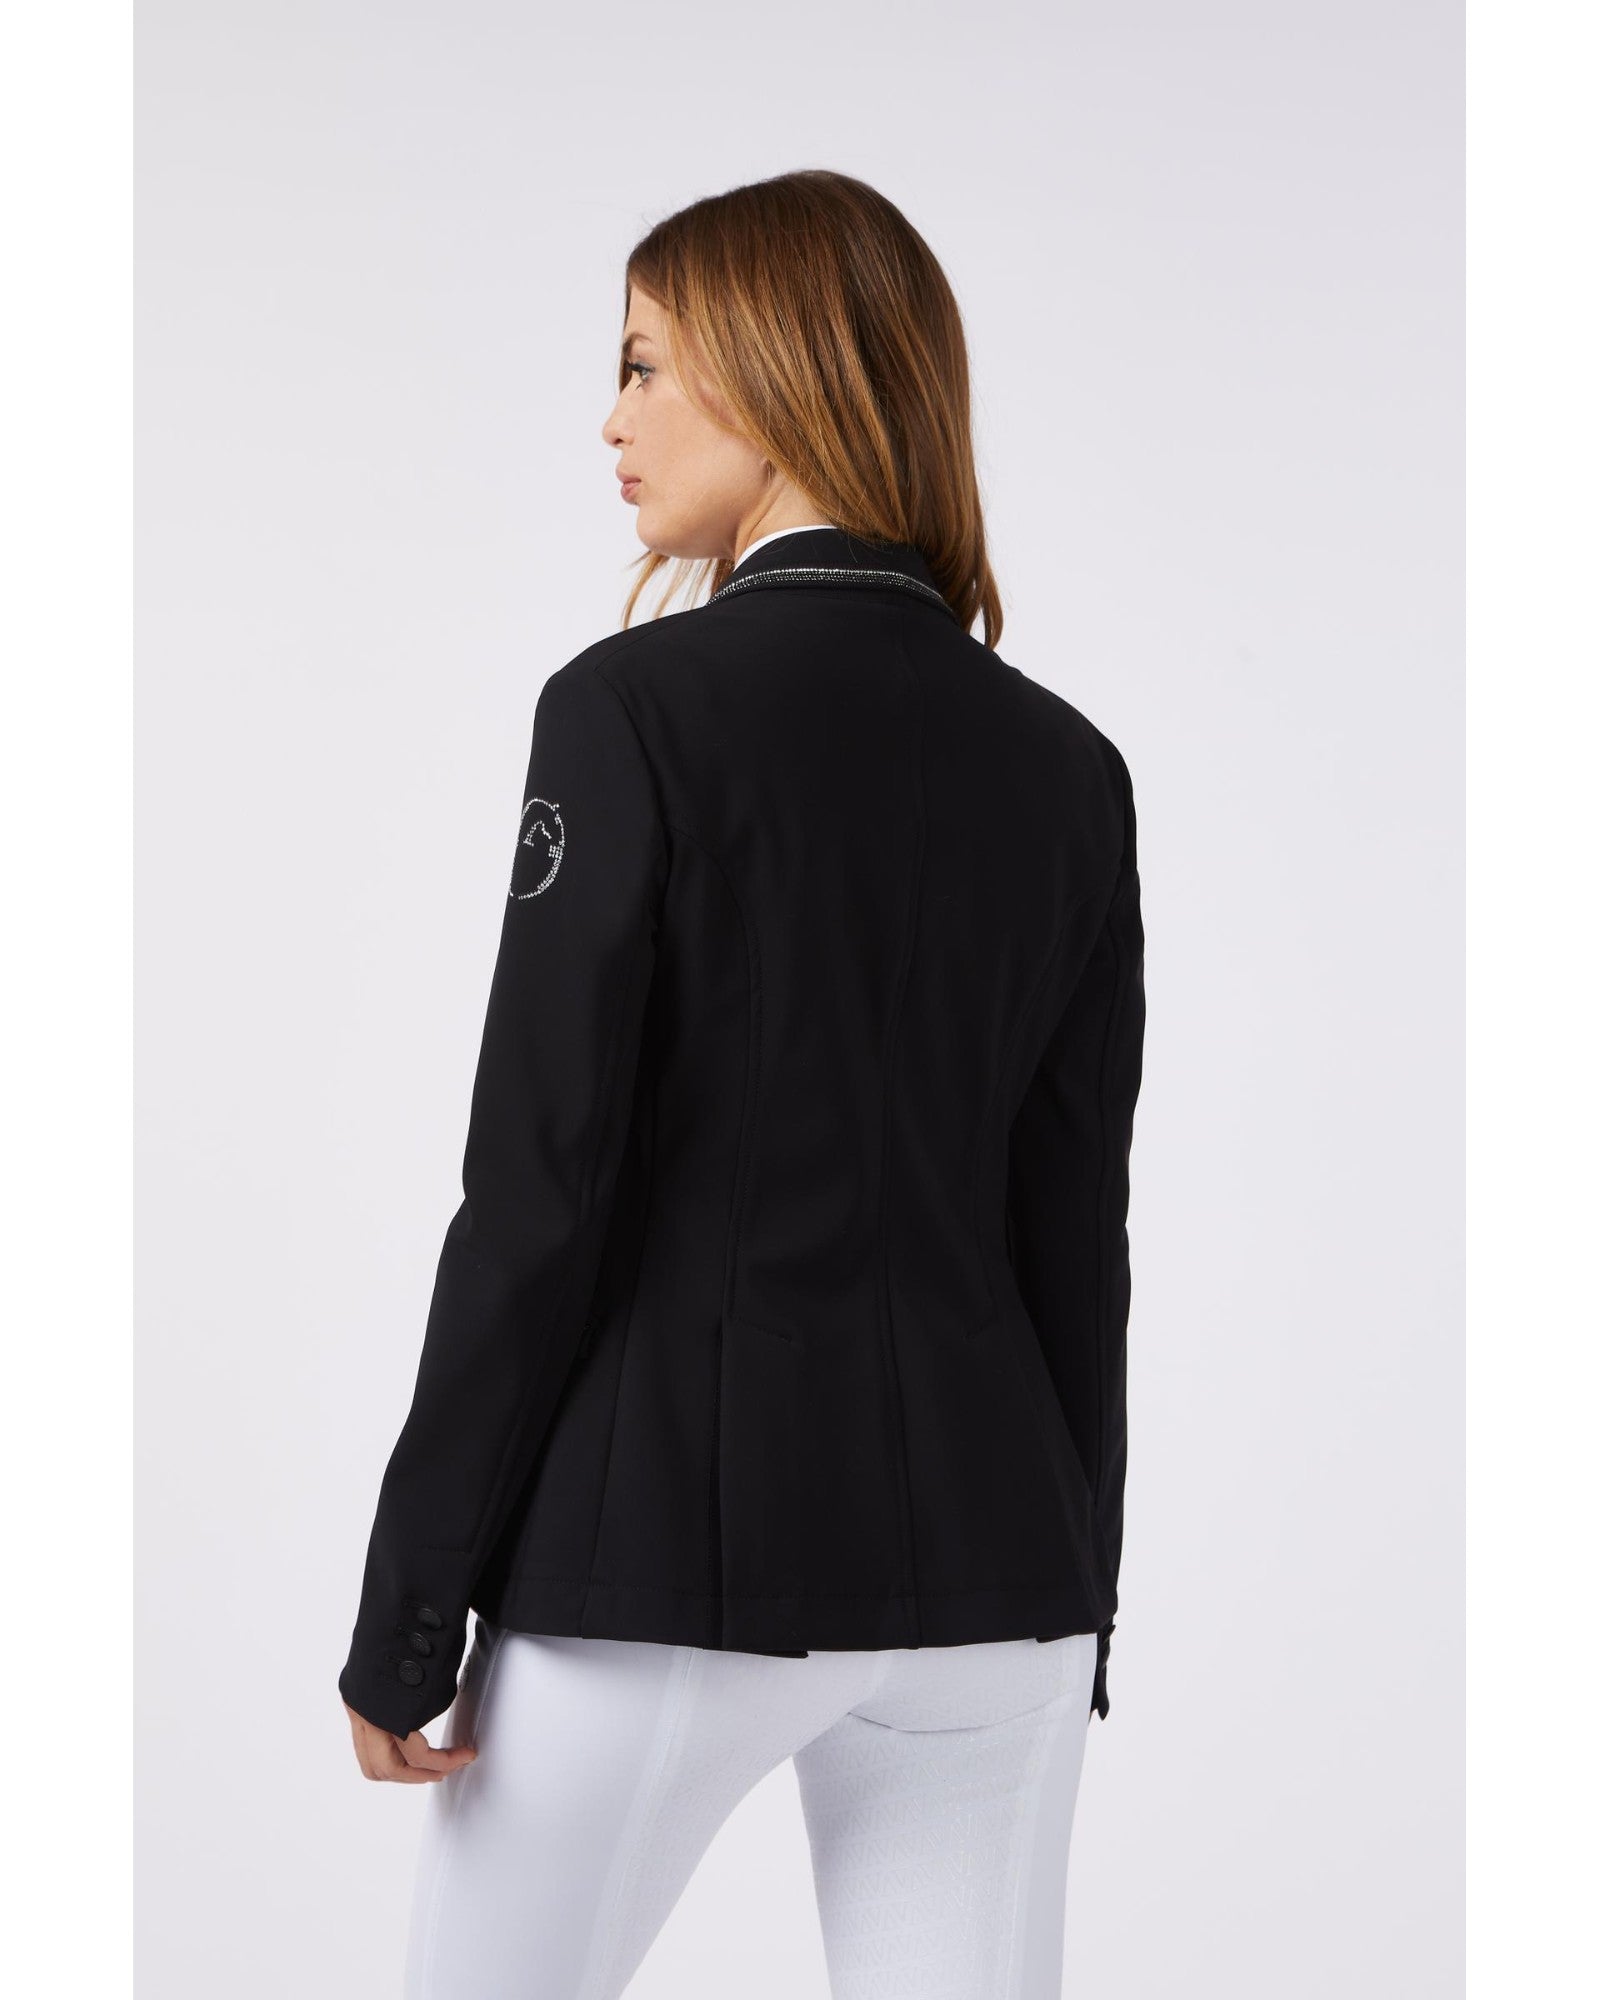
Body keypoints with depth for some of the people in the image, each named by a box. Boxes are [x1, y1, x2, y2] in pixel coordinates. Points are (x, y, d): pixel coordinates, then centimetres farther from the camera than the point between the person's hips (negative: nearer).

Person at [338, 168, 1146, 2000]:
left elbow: (541, 1183, -11)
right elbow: (1076, 1222, 9)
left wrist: (408, 1611, -5)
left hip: (671, 1539, -5)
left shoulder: (640, 705, -9)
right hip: (987, 1550, 5)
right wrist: (1075, 1598, 17)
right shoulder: (1062, 763, 6)